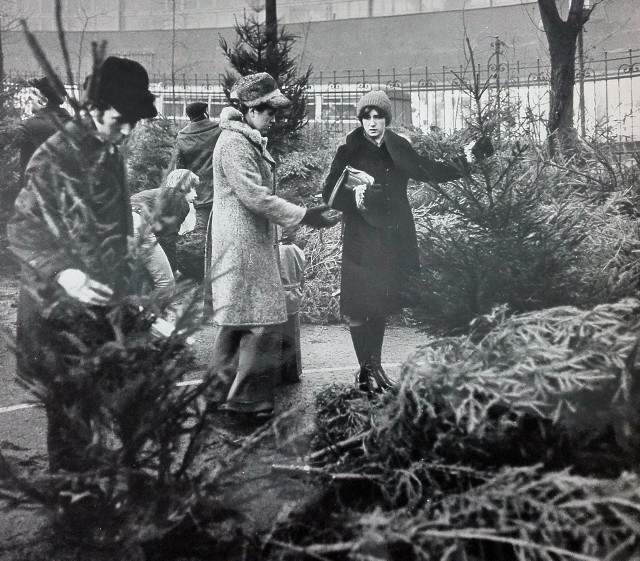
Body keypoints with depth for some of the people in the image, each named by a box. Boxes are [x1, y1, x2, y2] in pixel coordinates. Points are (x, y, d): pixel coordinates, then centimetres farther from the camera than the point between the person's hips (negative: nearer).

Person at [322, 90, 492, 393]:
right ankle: (366, 371, 10)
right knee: (359, 308, -3)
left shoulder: (398, 147, 8)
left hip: (395, 240, 4)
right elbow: (330, 194, -4)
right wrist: (353, 198, -22)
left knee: (381, 305, 12)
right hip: (362, 242, -4)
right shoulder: (349, 151, -4)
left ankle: (375, 366, 27)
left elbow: (427, 170, 19)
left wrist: (462, 163, 13)